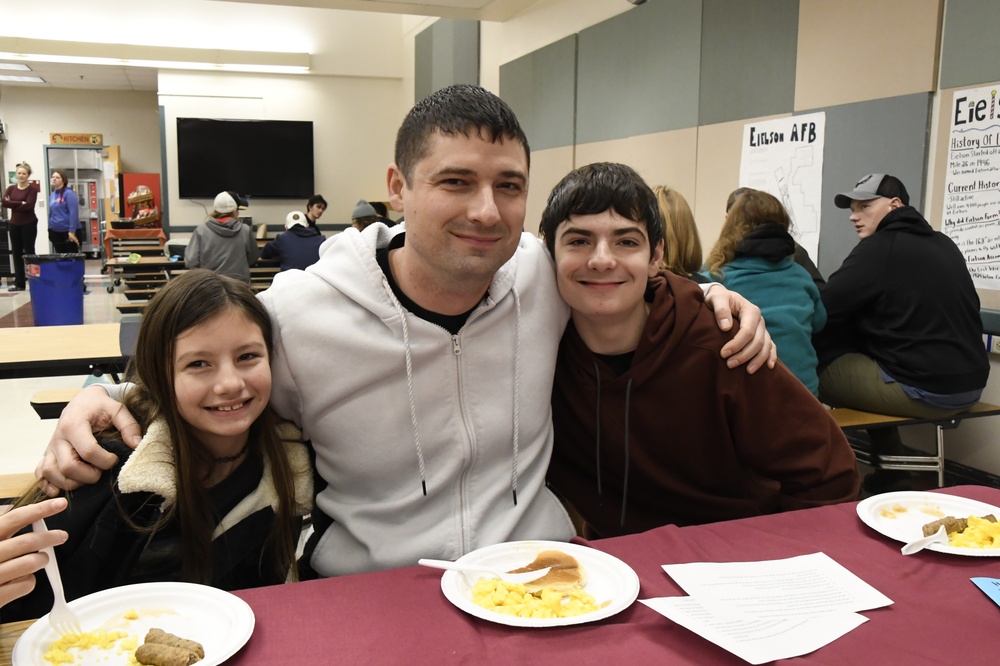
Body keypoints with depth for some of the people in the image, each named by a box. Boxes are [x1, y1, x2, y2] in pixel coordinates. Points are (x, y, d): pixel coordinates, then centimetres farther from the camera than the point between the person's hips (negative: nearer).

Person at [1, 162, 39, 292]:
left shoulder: (32, 189, -7)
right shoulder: (11, 188, 9)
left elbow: (29, 206, -19)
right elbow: (4, 202, -6)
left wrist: (12, 204, -10)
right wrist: (20, 203, -15)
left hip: (29, 224, -6)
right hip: (14, 224, 6)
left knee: (29, 252, 0)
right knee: (16, 253, 8)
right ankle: (19, 283, 15)